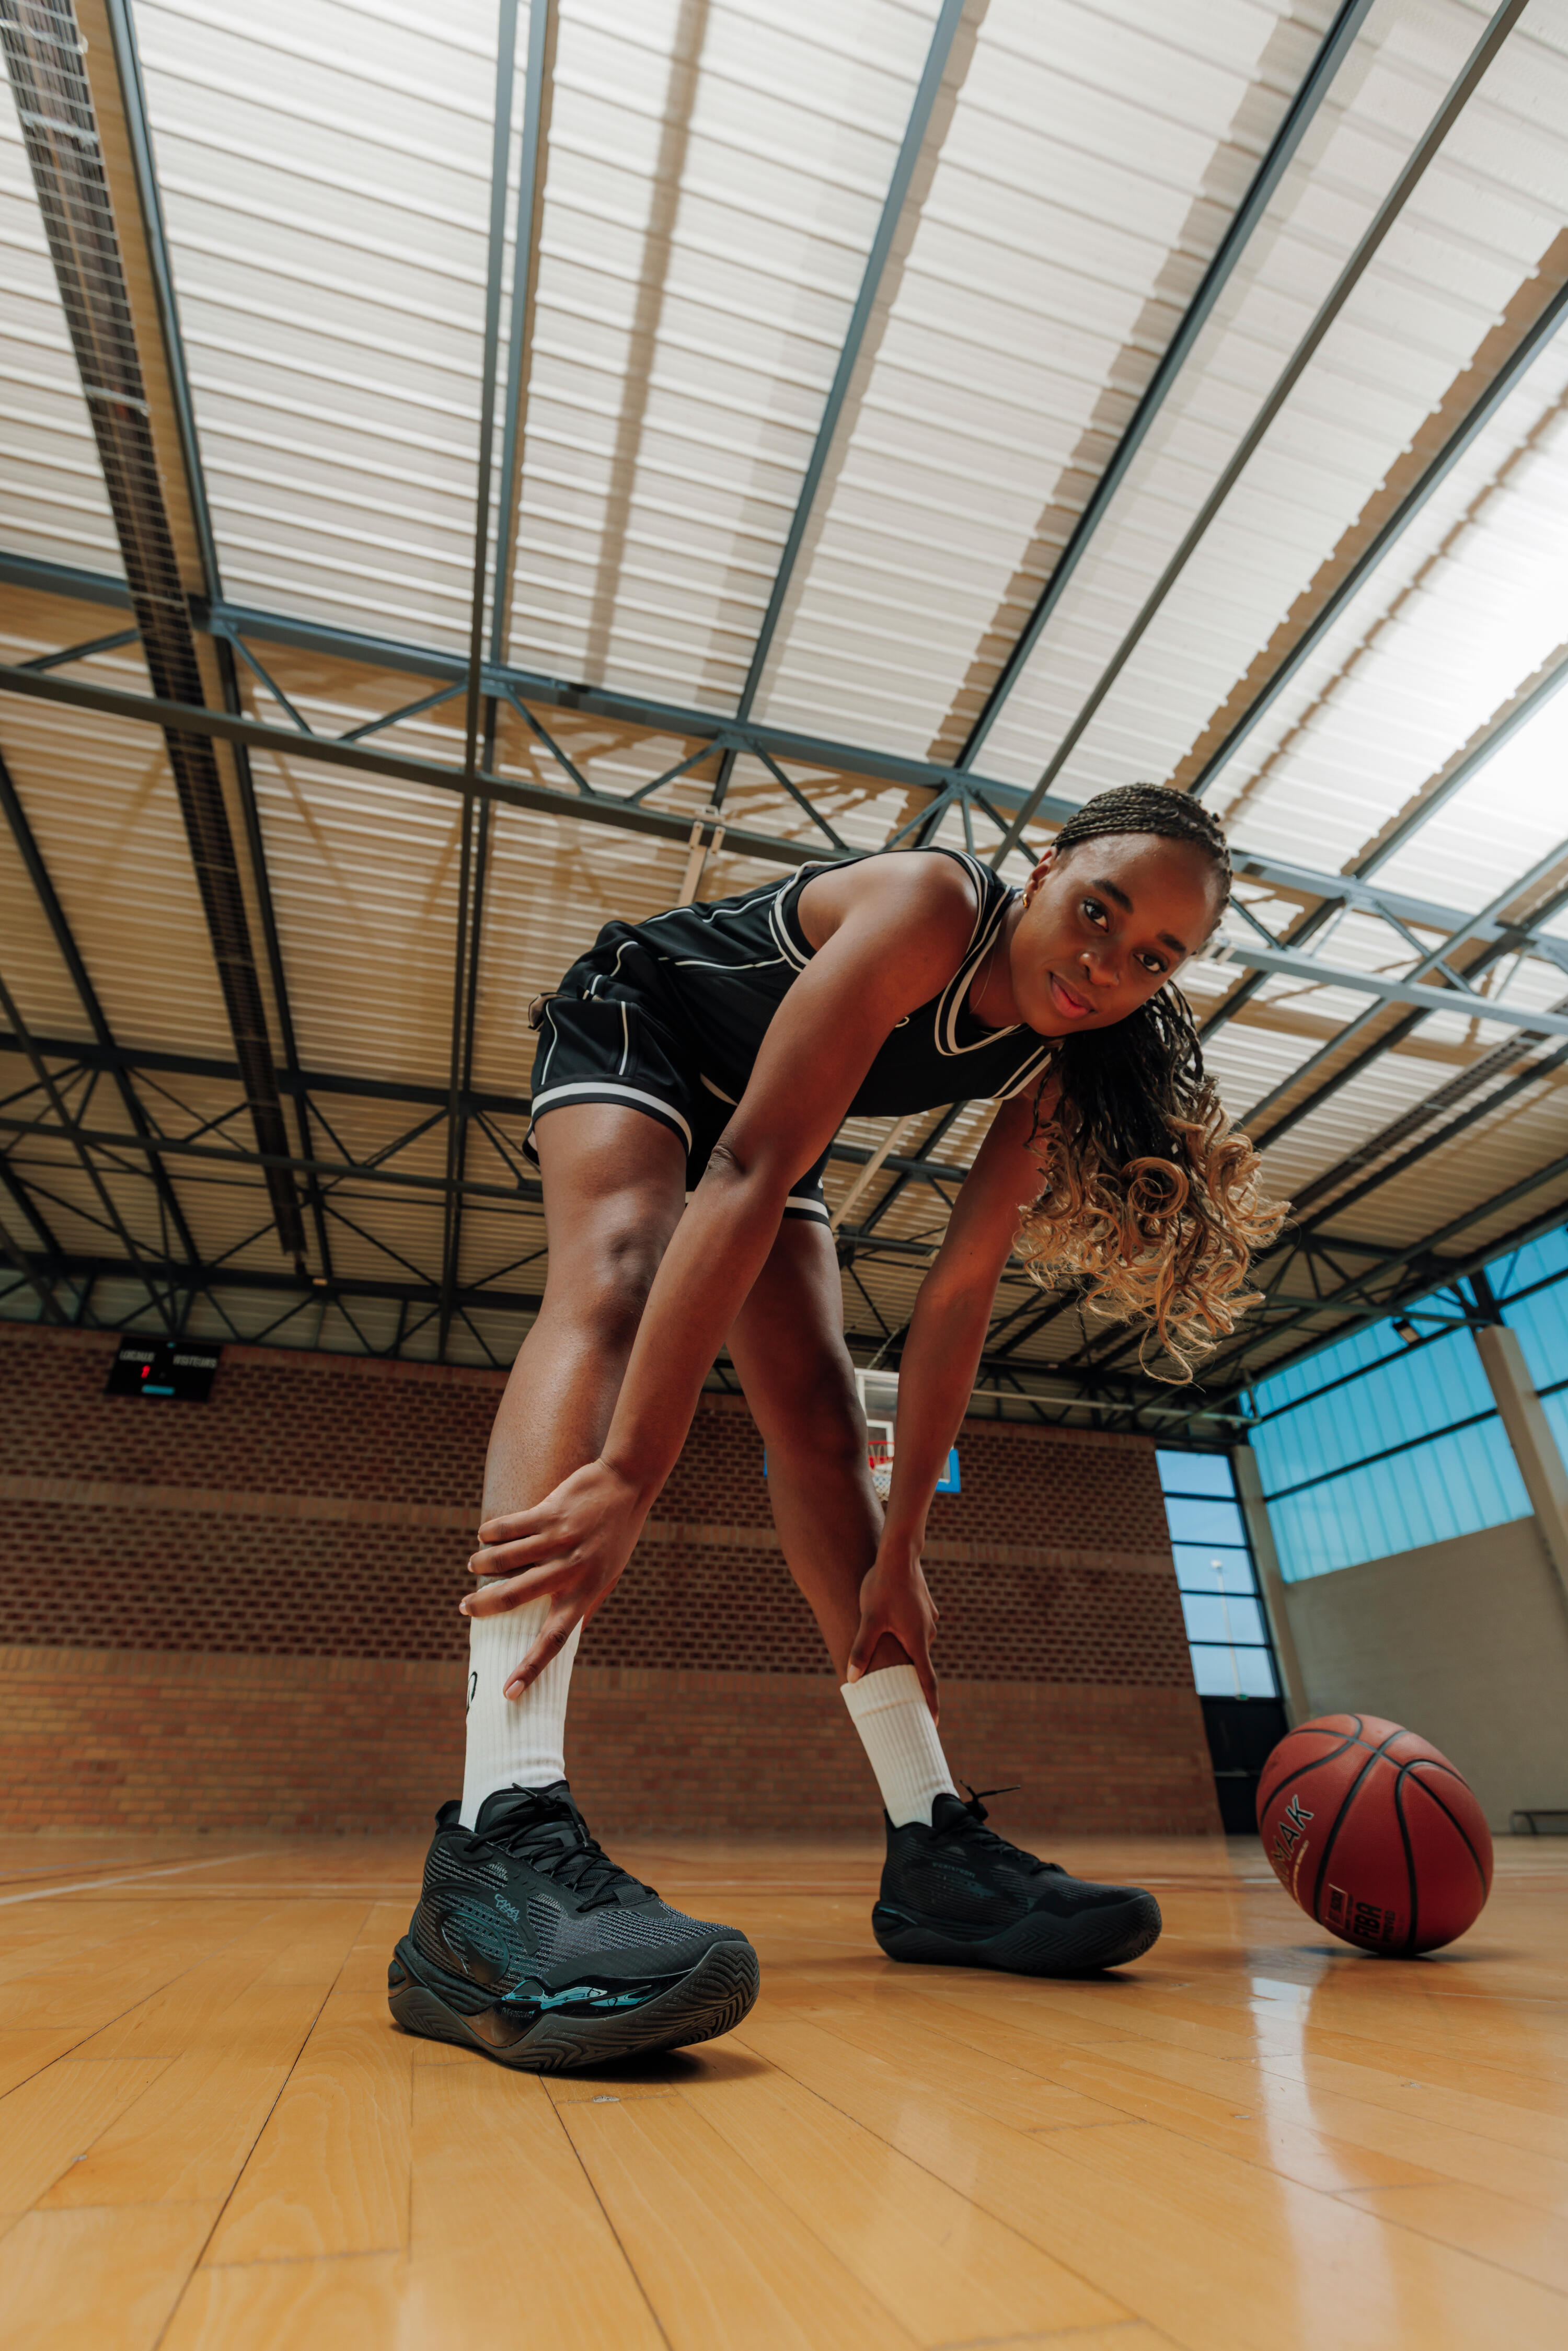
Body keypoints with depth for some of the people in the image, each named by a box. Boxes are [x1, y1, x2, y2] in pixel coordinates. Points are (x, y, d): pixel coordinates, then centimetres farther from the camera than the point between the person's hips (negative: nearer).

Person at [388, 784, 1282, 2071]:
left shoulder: (1050, 1067, -15)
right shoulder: (929, 906, -34)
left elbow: (958, 1301, -16)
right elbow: (748, 1173, -44)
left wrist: (899, 1551, -17)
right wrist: (626, 1476, -49)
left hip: (766, 1108, 6)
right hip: (633, 1023, -5)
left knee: (819, 1411, -6)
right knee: (622, 1279, -34)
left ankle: (931, 1845, -4)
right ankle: (498, 1844, -44)